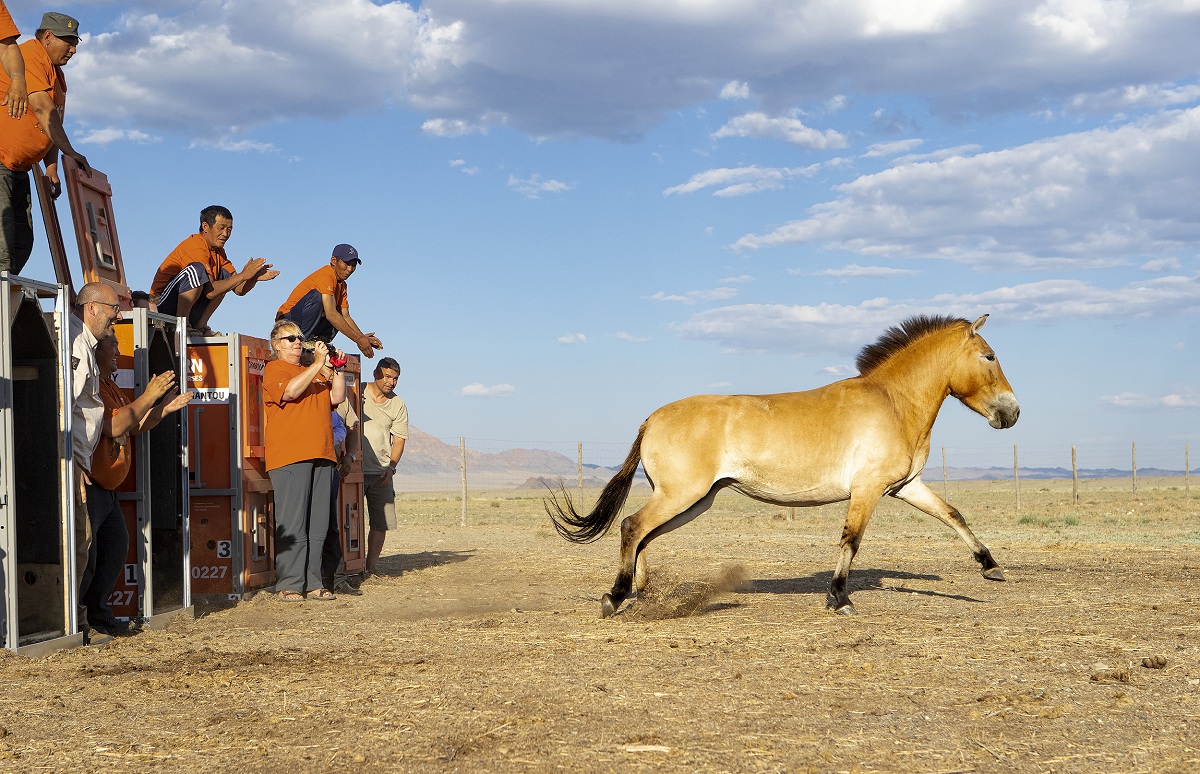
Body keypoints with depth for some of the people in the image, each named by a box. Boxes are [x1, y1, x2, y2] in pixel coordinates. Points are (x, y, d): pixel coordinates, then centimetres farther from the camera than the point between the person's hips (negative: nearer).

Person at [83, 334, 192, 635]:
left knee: (116, 546, 13)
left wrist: (163, 410, 6)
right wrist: (148, 397, -17)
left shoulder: (109, 385, 18)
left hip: (106, 487, 11)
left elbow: (132, 427, 21)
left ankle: (98, 613, 20)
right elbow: (112, 427, -24)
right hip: (87, 486, -11)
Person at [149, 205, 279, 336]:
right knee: (197, 270, -29)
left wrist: (254, 277, -12)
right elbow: (210, 291, -25)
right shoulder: (195, 247, -17)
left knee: (225, 277, 4)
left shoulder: (218, 251, 12)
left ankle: (201, 325, -4)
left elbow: (239, 290, 8)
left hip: (189, 314, 9)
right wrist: (243, 276, -21)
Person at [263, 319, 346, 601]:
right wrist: (318, 364, -11)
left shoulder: (316, 373, 26)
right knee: (292, 524, -10)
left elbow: (337, 397, 15)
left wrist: (336, 368, 3)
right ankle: (288, 585, -8)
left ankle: (312, 583, 7)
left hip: (321, 455, 7)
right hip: (289, 457, -7)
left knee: (317, 524, 5)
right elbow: (290, 391, -15)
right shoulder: (274, 369, 4)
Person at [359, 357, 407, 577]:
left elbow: (399, 439, 7)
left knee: (382, 523, 2)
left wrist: (391, 467, -7)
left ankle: (370, 566, 11)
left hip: (381, 473, 3)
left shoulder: (398, 406, 7)